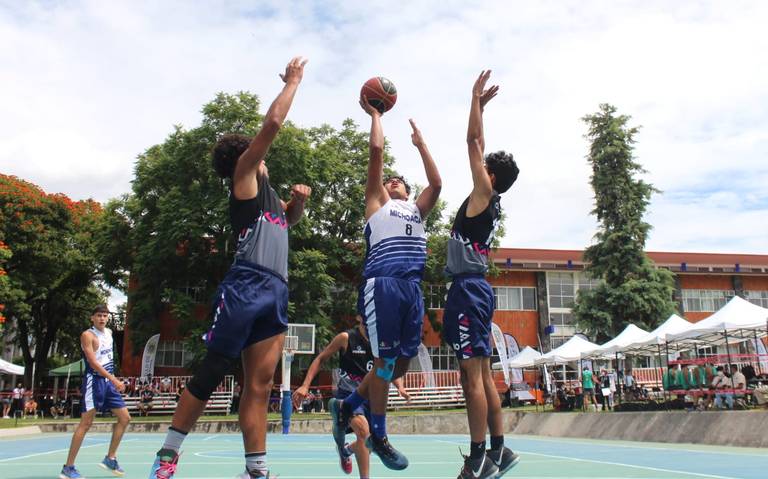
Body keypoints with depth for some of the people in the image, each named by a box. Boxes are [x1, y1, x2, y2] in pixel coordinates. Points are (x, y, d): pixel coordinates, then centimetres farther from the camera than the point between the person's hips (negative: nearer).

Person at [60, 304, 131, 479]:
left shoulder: (109, 332, 13)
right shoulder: (88, 335, -10)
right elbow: (93, 362, -20)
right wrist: (114, 379, -27)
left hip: (109, 381, 8)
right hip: (94, 381, -8)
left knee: (125, 418, 5)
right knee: (86, 423, -8)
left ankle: (110, 459, 15)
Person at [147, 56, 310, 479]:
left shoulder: (267, 192, 27)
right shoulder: (245, 175, 6)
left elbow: (289, 220, 45)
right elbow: (272, 123, -3)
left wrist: (298, 200, 22)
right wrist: (293, 81, 10)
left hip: (276, 292, 8)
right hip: (246, 286, -8)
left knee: (259, 385, 3)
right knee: (211, 372, -5)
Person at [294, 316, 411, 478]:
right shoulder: (346, 338, -12)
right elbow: (320, 359, -4)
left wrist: (400, 387, -9)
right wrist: (305, 386, -13)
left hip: (370, 397, 5)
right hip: (348, 395, -5)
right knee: (363, 429, -29)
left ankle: (345, 450, 47)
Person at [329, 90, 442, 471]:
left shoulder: (416, 210, 28)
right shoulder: (377, 203, 15)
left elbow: (436, 183, 16)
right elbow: (377, 150, 8)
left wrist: (420, 143, 25)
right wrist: (375, 113, 20)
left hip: (412, 288, 6)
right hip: (382, 285, -6)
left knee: (403, 362, 7)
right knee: (386, 360, -4)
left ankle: (346, 406, 24)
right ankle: (378, 437, 11)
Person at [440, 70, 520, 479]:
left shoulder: (485, 193, -6)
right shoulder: (488, 200, 16)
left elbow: (473, 142, -4)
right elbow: (478, 146, 24)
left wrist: (476, 98, 4)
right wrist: (480, 107, 28)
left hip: (469, 288, -10)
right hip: (470, 287, 10)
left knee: (473, 375, -8)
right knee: (479, 374, 11)